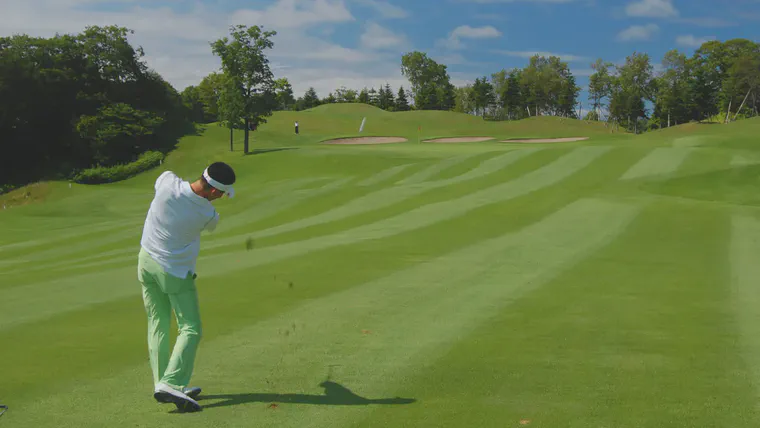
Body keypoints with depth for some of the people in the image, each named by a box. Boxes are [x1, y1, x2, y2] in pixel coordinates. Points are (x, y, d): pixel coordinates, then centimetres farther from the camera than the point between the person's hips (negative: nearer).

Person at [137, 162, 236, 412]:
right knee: (190, 329, 2)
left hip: (146, 262, 6)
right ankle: (171, 384, -12)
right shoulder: (207, 215, -21)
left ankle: (161, 383, 15)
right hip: (176, 273, -6)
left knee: (157, 324, 14)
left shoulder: (167, 181, -16)